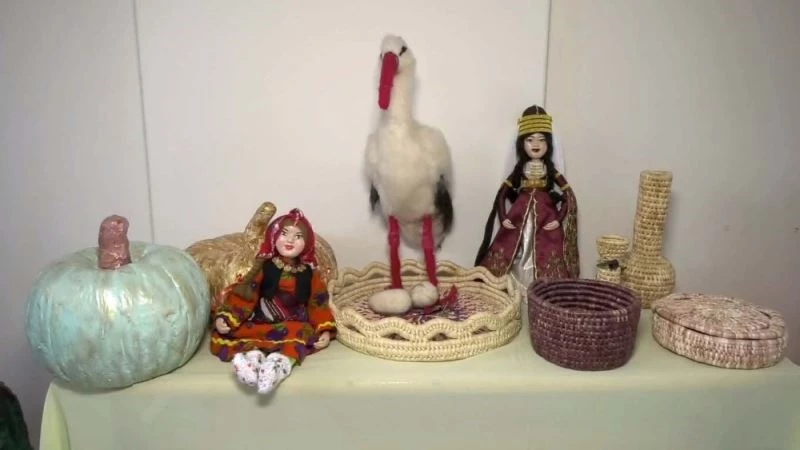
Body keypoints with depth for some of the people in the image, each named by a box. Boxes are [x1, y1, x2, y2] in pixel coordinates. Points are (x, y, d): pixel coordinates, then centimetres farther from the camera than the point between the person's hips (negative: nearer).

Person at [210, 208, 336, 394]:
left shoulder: (309, 274, 3)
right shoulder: (264, 268, 2)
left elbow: (318, 303, 2)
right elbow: (243, 295, -2)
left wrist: (324, 330, -12)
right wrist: (225, 317, -15)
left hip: (295, 326, -1)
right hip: (261, 325, 1)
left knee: (301, 334, -34)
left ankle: (279, 362, -56)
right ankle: (254, 357, -46)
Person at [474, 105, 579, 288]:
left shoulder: (551, 171, 1)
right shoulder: (519, 170, 3)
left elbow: (569, 196, 1)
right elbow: (502, 194, 5)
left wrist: (559, 219, -9)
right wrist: (503, 217, -5)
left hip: (545, 216, -1)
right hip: (519, 216, 1)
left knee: (546, 258, -6)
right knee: (509, 254, -2)